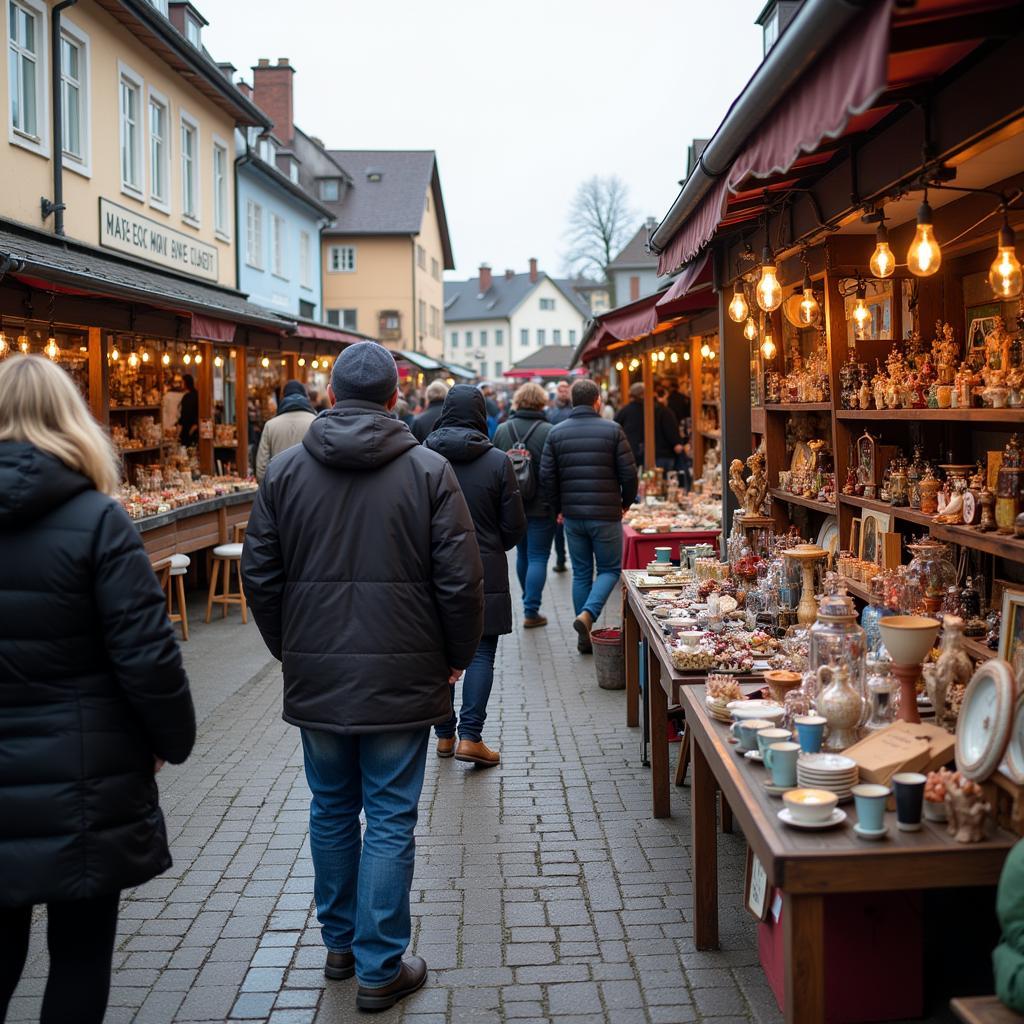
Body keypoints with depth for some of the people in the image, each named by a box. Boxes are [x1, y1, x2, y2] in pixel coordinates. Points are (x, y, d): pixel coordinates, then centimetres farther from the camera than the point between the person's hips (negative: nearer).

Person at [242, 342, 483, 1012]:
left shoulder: (286, 470, 0)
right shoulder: (429, 471, -7)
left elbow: (259, 574, 4)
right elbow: (461, 580, -9)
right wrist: (458, 656, 6)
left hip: (315, 679, 3)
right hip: (401, 678, -3)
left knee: (332, 810, 18)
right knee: (390, 820, 5)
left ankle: (340, 944, 33)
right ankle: (380, 969, 13)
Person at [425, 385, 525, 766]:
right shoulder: (497, 462, -8)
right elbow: (515, 525, -3)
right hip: (484, 573, -2)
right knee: (481, 653, 4)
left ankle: (444, 735, 19)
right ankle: (470, 737, -4)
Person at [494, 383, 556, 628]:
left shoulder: (502, 430, 0)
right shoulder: (548, 431, -14)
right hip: (541, 506, -5)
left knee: (522, 554, 20)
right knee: (538, 557, 1)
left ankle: (529, 602, 32)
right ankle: (531, 611, -1)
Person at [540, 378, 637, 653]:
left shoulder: (557, 433, 2)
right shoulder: (612, 430, -6)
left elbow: (546, 476, 1)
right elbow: (629, 473, -6)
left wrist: (558, 508, 14)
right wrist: (626, 502, 11)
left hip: (572, 515, 3)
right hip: (606, 515, -3)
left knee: (581, 573, 12)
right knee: (609, 569, 10)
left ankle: (585, 638, 14)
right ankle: (587, 614, -14)